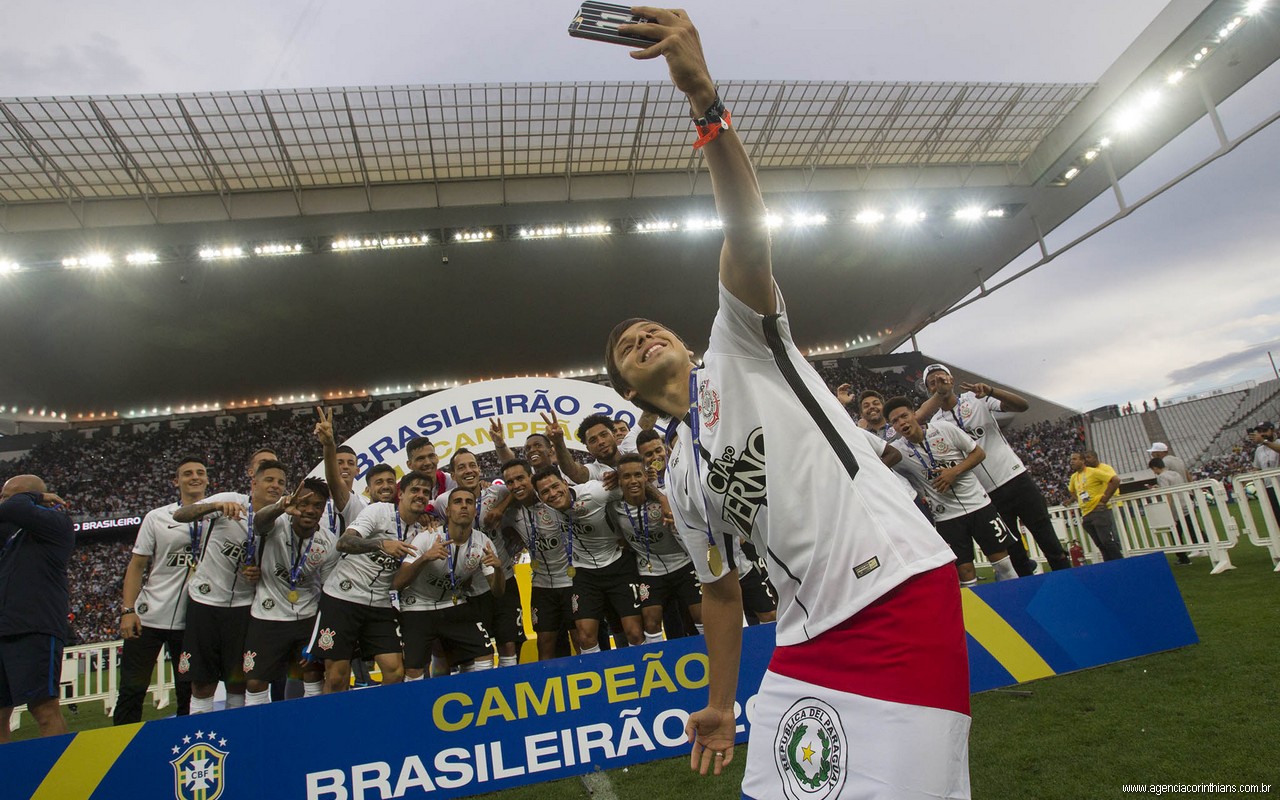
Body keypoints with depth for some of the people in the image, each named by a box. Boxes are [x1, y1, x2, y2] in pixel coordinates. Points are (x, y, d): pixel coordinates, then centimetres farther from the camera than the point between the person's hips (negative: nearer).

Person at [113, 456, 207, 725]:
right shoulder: (157, 517, 3)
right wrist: (128, 610, -7)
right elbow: (136, 565, 3)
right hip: (148, 618, -1)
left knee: (187, 692, 8)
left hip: (191, 620, 1)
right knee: (132, 689, 4)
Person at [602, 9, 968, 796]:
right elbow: (722, 589, 24)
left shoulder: (738, 346, 4)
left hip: (901, 593, -6)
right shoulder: (682, 474, 19)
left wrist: (704, 96, -25)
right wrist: (722, 706, 26)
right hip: (810, 637, 7)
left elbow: (750, 234, -13)